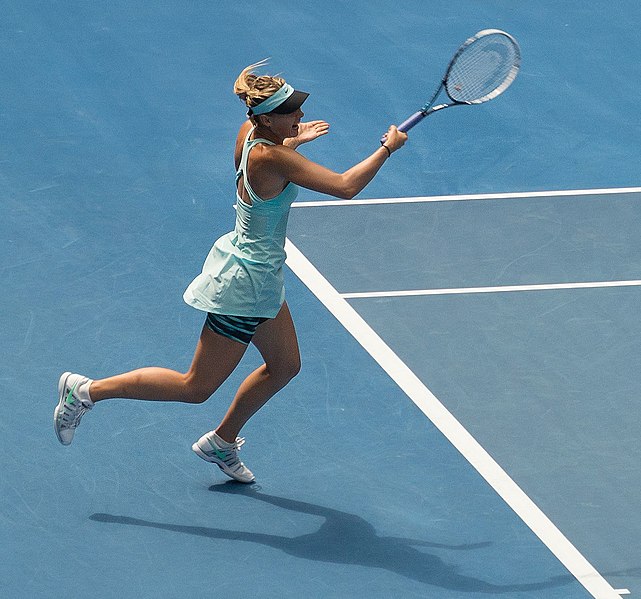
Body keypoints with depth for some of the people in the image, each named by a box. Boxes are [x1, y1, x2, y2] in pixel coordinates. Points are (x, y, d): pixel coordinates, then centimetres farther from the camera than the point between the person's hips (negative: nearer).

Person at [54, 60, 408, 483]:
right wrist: (387, 149, -22)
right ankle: (88, 391, 10)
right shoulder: (272, 157, -31)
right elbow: (345, 186, -33)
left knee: (285, 365, 21)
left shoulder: (249, 133, -5)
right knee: (197, 388, 3)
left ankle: (221, 442, 36)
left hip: (258, 276, 10)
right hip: (247, 283, -10)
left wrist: (293, 142, 7)